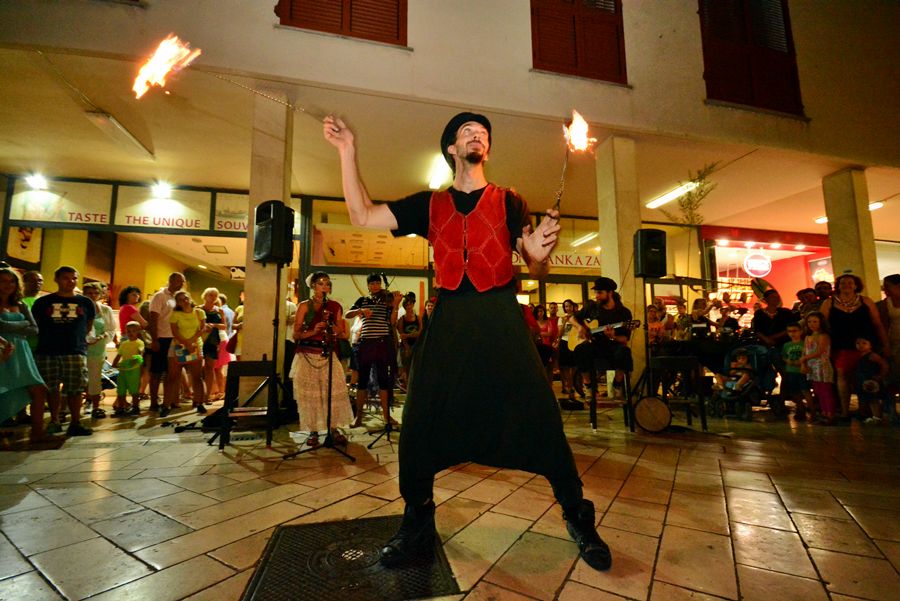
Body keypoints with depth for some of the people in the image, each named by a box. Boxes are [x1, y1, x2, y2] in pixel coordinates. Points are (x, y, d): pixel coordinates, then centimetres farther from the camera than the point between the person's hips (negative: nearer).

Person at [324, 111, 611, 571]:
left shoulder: (508, 202, 10)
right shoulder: (430, 205, 14)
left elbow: (536, 272, 7)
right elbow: (363, 216, 8)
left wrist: (538, 253, -16)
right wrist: (347, 152, 5)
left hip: (500, 318, -1)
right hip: (448, 321, 2)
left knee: (541, 422, -2)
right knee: (420, 426, 2)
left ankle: (578, 519, 23)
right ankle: (417, 525, 27)